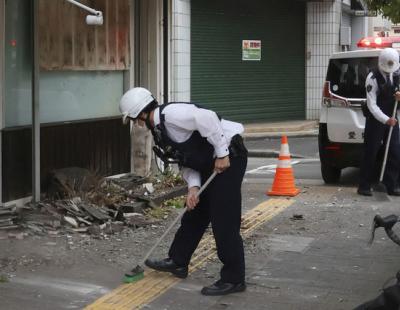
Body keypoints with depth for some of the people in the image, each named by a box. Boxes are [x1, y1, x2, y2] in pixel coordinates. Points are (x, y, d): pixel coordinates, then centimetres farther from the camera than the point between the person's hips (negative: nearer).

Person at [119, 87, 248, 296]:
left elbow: (206, 118, -30)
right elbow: (186, 160, 13)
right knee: (194, 214, 19)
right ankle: (177, 262, 33)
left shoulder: (170, 114, -18)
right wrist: (193, 187, -3)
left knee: (224, 221, -8)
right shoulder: (159, 128, 13)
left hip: (228, 159, -10)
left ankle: (233, 279, 0)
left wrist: (222, 154, -25)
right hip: (210, 164, 10)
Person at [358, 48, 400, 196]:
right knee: (370, 154, -2)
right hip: (375, 121, -6)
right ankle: (364, 187, 6)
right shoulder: (373, 78, -13)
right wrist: (386, 119, -28)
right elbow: (372, 105, -18)